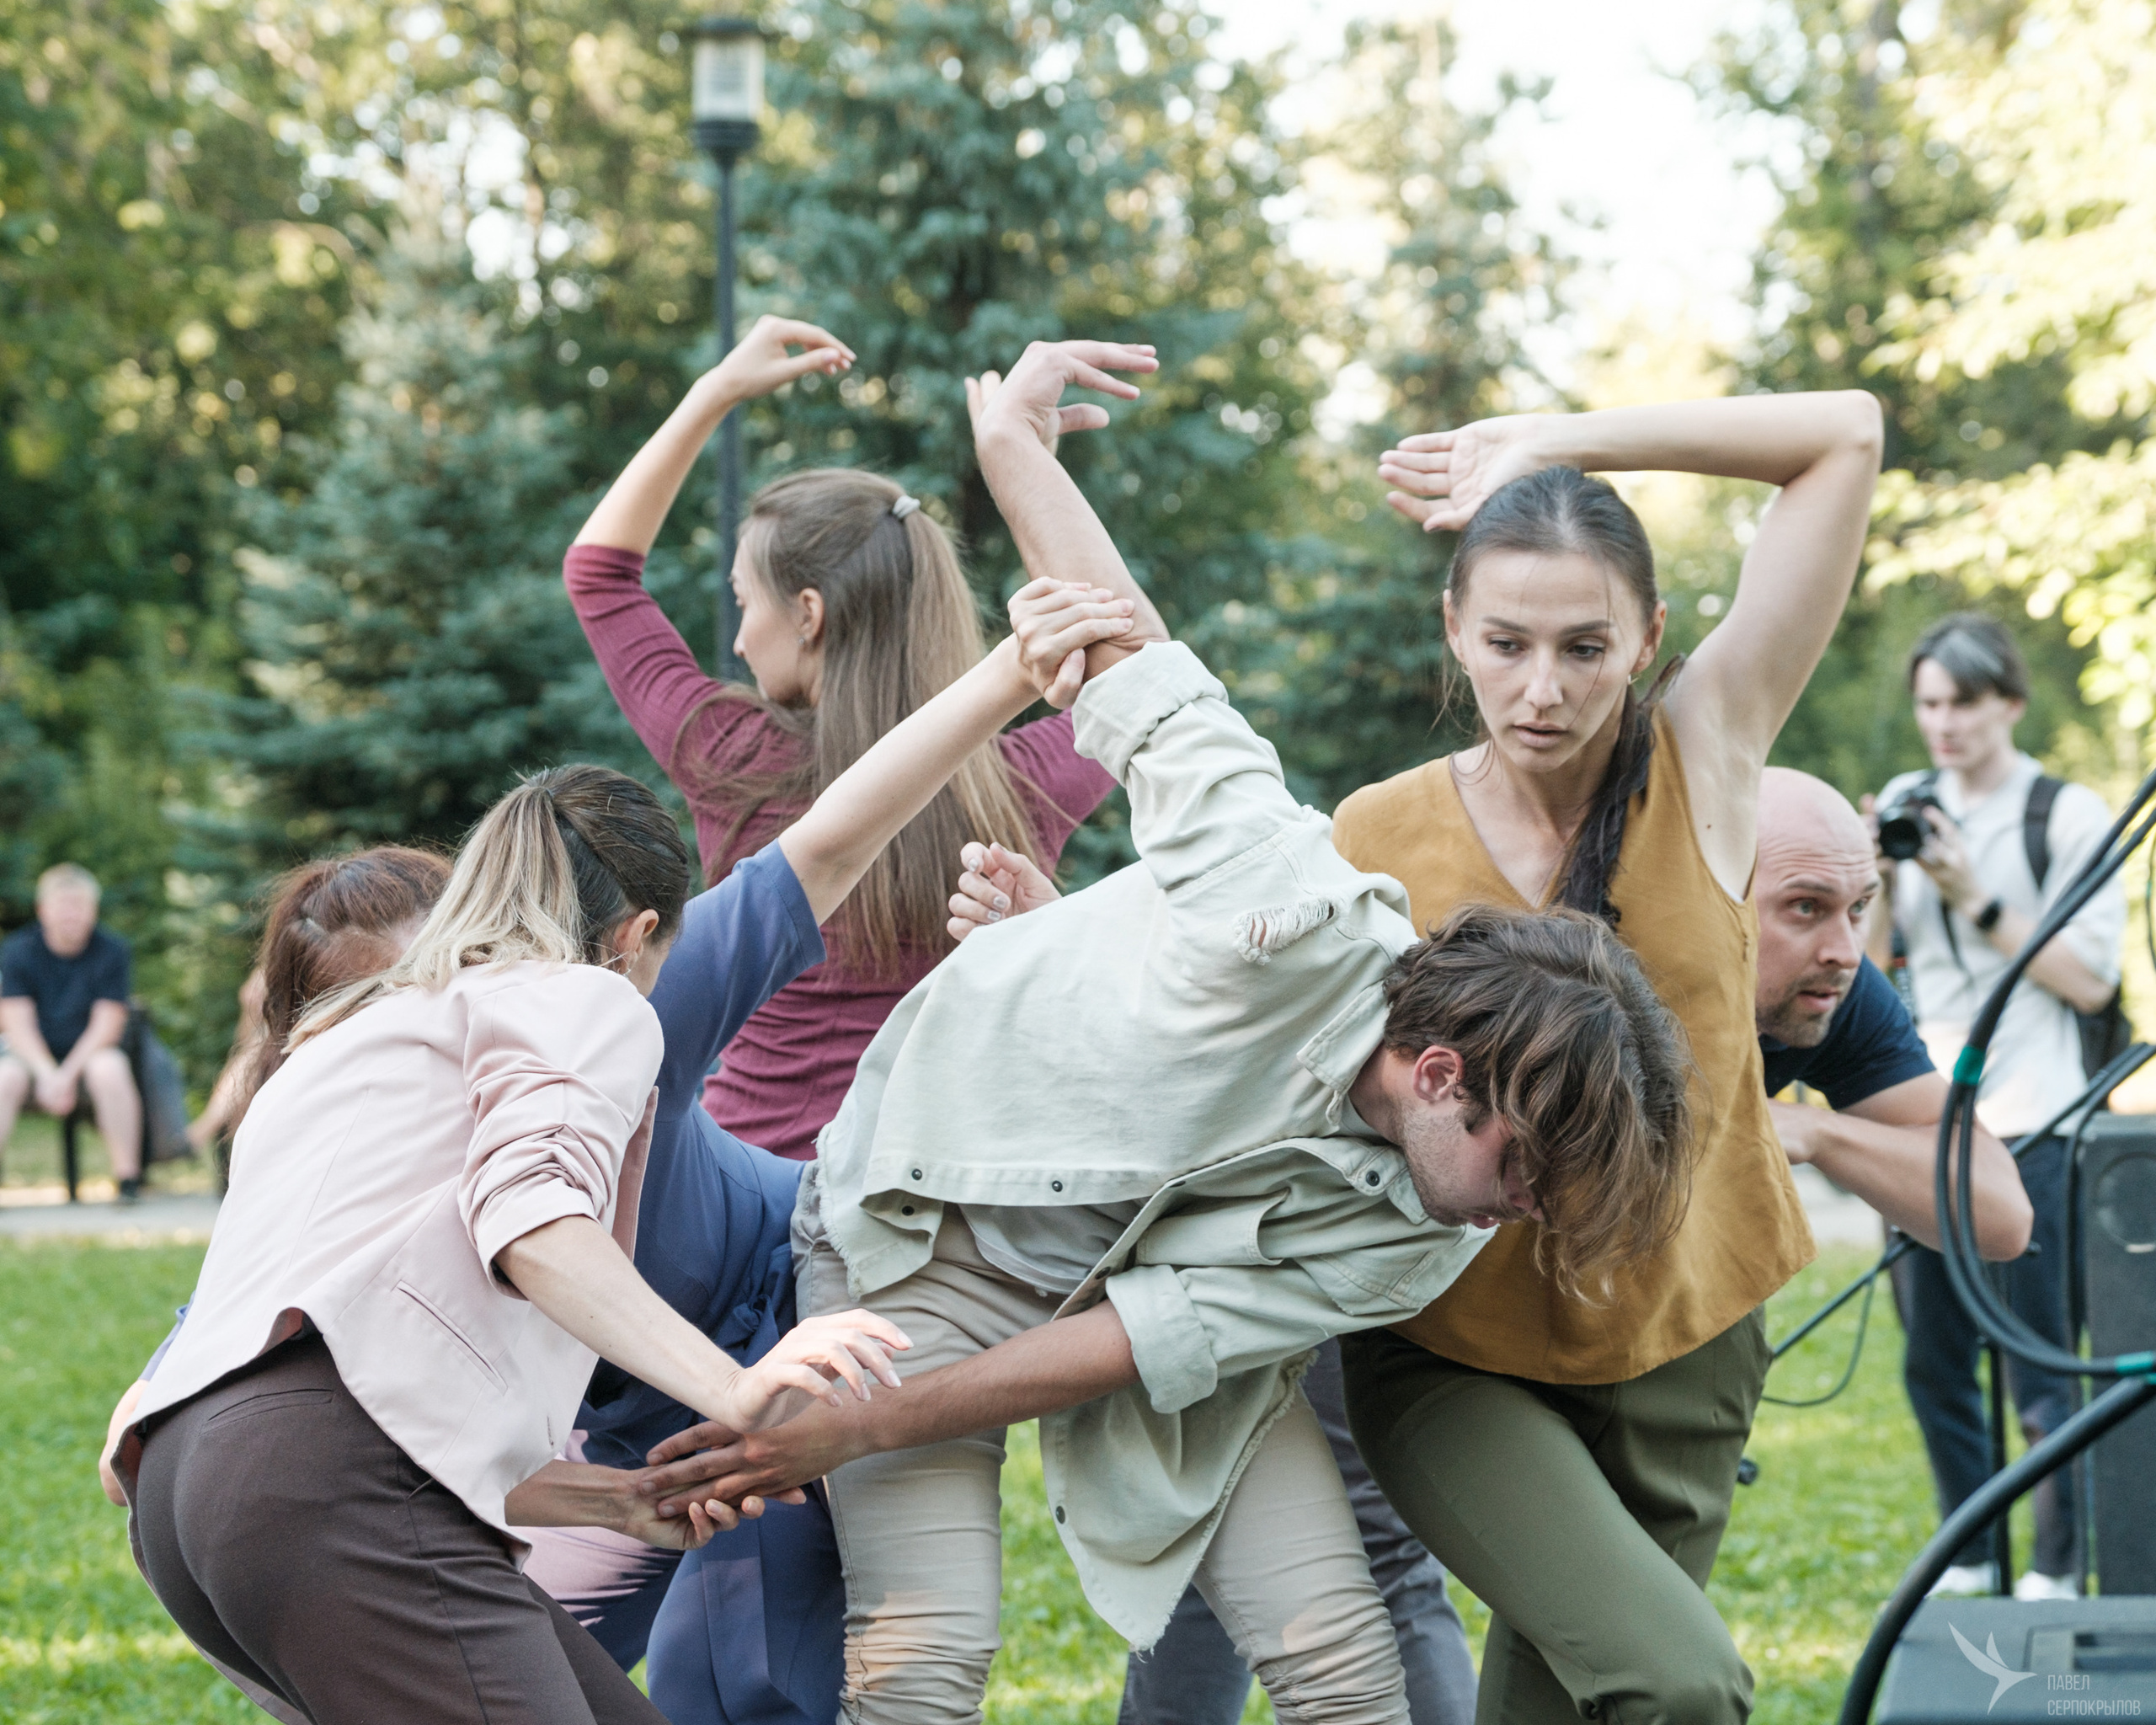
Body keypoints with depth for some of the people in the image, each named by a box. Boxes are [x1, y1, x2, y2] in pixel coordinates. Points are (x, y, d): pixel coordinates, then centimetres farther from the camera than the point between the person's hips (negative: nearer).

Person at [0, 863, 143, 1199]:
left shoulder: (112, 951, -5)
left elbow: (106, 1025, -9)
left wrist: (68, 1074, -21)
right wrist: (47, 1074, -24)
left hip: (89, 1055, -1)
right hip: (36, 1058, 1)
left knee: (109, 1069, -34)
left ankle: (128, 1178, -28)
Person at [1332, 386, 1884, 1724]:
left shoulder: (1704, 760, -7)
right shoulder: (1377, 838, -8)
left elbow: (1848, 437, -9)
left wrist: (1554, 448, -8)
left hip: (1671, 1346, 2)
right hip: (1457, 1356, -2)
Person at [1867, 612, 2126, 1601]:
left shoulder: (2069, 815, -2)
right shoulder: (1907, 803, 12)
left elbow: (2090, 981, -8)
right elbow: (1867, 964, 14)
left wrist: (1978, 900, -13)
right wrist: (1879, 883, -3)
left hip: (2026, 1128, -5)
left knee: (2040, 1369, -5)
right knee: (1933, 1362, 8)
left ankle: (2058, 1571, 4)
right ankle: (1966, 1559, 20)